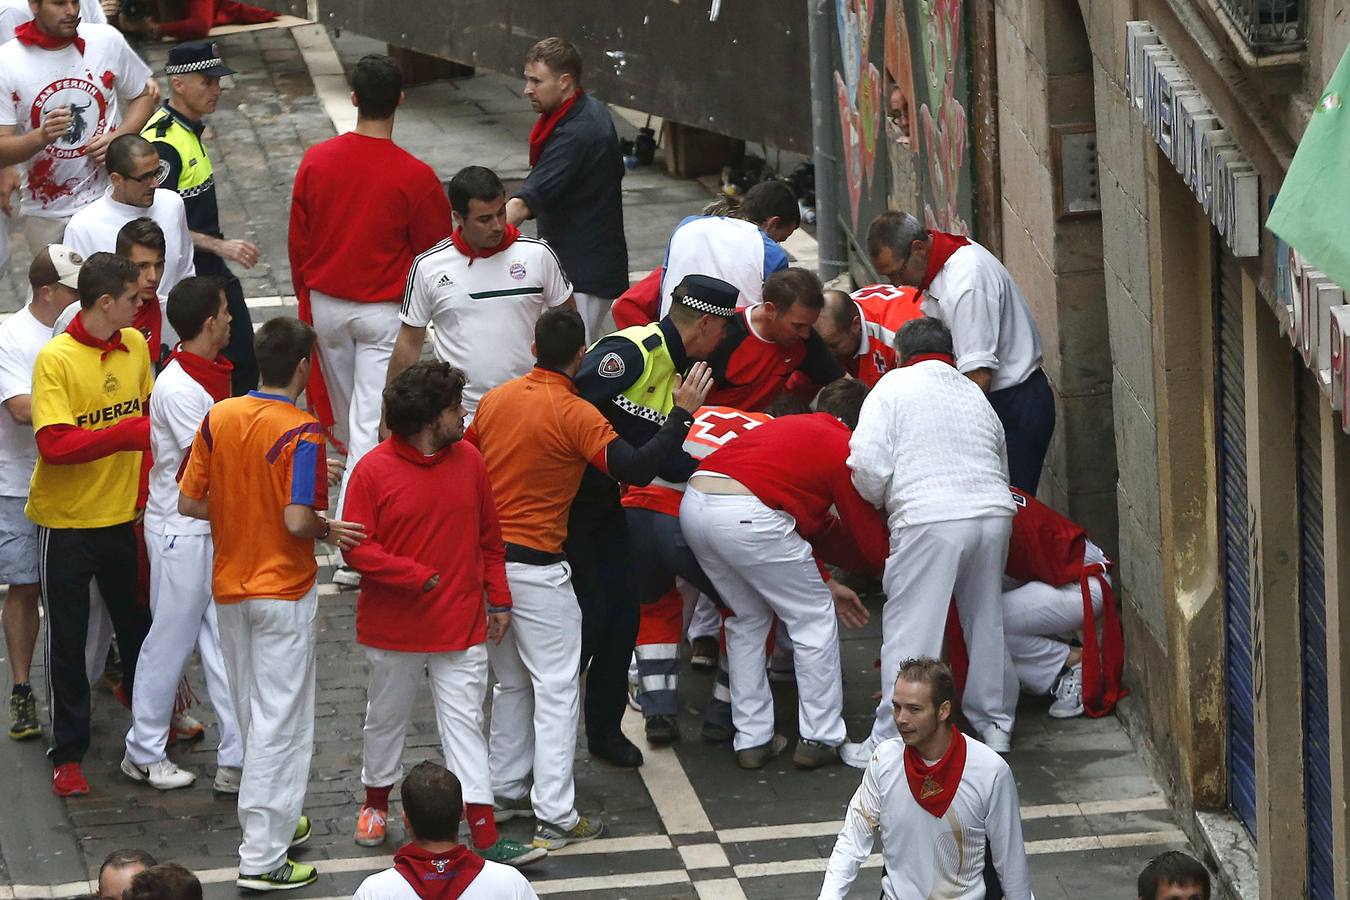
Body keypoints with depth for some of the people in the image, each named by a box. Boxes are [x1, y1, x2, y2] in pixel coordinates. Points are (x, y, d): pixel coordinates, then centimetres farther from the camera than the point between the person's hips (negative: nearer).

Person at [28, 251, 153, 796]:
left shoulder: (135, 346, -1)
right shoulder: (56, 359, -20)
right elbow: (54, 444, -26)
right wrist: (129, 434, -31)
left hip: (122, 513, 5)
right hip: (66, 520, -5)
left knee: (136, 618, 18)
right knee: (68, 637, 5)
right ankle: (68, 754, 16)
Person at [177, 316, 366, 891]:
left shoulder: (219, 417, -2)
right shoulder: (300, 433, -18)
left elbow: (188, 503, 0)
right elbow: (298, 520, -25)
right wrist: (330, 530, -5)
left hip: (229, 585, 6)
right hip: (284, 589, -6)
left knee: (252, 714, 20)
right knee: (281, 720, 0)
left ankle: (273, 820, 32)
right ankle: (263, 857, 0)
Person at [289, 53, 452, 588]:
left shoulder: (317, 161, -8)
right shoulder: (415, 177, -19)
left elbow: (298, 240, 3)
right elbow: (434, 253, -8)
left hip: (327, 303, 4)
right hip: (385, 311, -4)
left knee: (345, 416, 22)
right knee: (372, 422, -3)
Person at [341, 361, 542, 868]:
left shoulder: (468, 460, 1)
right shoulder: (373, 471, -12)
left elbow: (489, 537, 8)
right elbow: (357, 547, -14)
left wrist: (499, 600, 6)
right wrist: (419, 578, -20)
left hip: (462, 625, 2)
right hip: (394, 627, -2)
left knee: (465, 724, 1)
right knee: (387, 717, 16)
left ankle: (485, 838, -3)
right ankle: (375, 804, 38)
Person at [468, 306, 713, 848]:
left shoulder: (495, 399, 5)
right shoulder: (575, 415, -15)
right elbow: (636, 468, -21)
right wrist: (682, 413, -14)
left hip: (485, 556, 7)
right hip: (536, 569, -7)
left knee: (511, 682, 21)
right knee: (556, 690, -1)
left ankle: (505, 792, 26)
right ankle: (555, 817, -4)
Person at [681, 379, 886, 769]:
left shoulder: (790, 427, 31)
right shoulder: (845, 450, 10)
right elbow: (869, 536, 16)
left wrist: (824, 582, 37)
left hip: (693, 503, 8)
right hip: (746, 515, -7)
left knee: (749, 619, 26)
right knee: (814, 620, 12)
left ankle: (752, 739, 25)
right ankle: (821, 739, 16)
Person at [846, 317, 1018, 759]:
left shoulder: (894, 386, 4)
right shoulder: (976, 395, 22)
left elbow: (868, 464, -5)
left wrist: (880, 499, 13)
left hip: (930, 522, -6)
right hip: (993, 513, 6)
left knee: (910, 632, -2)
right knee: (986, 623, 20)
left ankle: (892, 741, -3)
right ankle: (995, 725, 29)